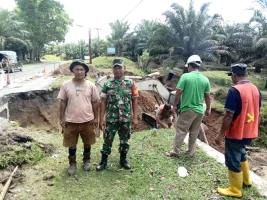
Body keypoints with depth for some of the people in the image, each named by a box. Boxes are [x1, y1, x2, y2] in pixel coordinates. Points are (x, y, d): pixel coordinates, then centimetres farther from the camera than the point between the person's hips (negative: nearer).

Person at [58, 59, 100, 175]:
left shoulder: (91, 85, -4)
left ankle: (87, 161, 38)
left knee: (87, 142, 16)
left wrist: (96, 117, 2)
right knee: (71, 144, 13)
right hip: (71, 120, 0)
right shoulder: (65, 85, -5)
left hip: (87, 120, 1)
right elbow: (63, 102, 1)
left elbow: (94, 102, 2)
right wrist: (62, 118, -1)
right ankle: (72, 163, 33)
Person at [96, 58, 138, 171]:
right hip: (111, 119, 0)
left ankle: (123, 159, 33)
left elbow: (134, 101, 0)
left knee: (124, 140, 14)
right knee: (107, 140, 9)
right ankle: (104, 161, 26)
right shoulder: (107, 84, -1)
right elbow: (103, 102, 0)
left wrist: (135, 117, -3)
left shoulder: (130, 83, -2)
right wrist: (101, 119, -4)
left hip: (126, 119, 0)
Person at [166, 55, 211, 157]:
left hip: (187, 109, -4)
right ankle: (191, 151, 28)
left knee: (180, 131, 7)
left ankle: (176, 152, 15)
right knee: (194, 133, 16)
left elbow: (179, 92, -13)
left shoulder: (185, 76, -13)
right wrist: (208, 109, 17)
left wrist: (175, 105, 0)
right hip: (199, 110, 5)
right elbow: (207, 96, 5)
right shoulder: (205, 79, 0)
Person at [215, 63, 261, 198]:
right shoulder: (256, 89, 3)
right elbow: (257, 113, 11)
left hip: (235, 134, -8)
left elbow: (229, 116, -23)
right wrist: (254, 129, 23)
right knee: (240, 153, 30)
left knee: (233, 161, 9)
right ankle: (246, 180, 47)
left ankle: (235, 190, 26)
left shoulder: (234, 90, -22)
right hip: (249, 133, 8)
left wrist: (221, 134, -14)